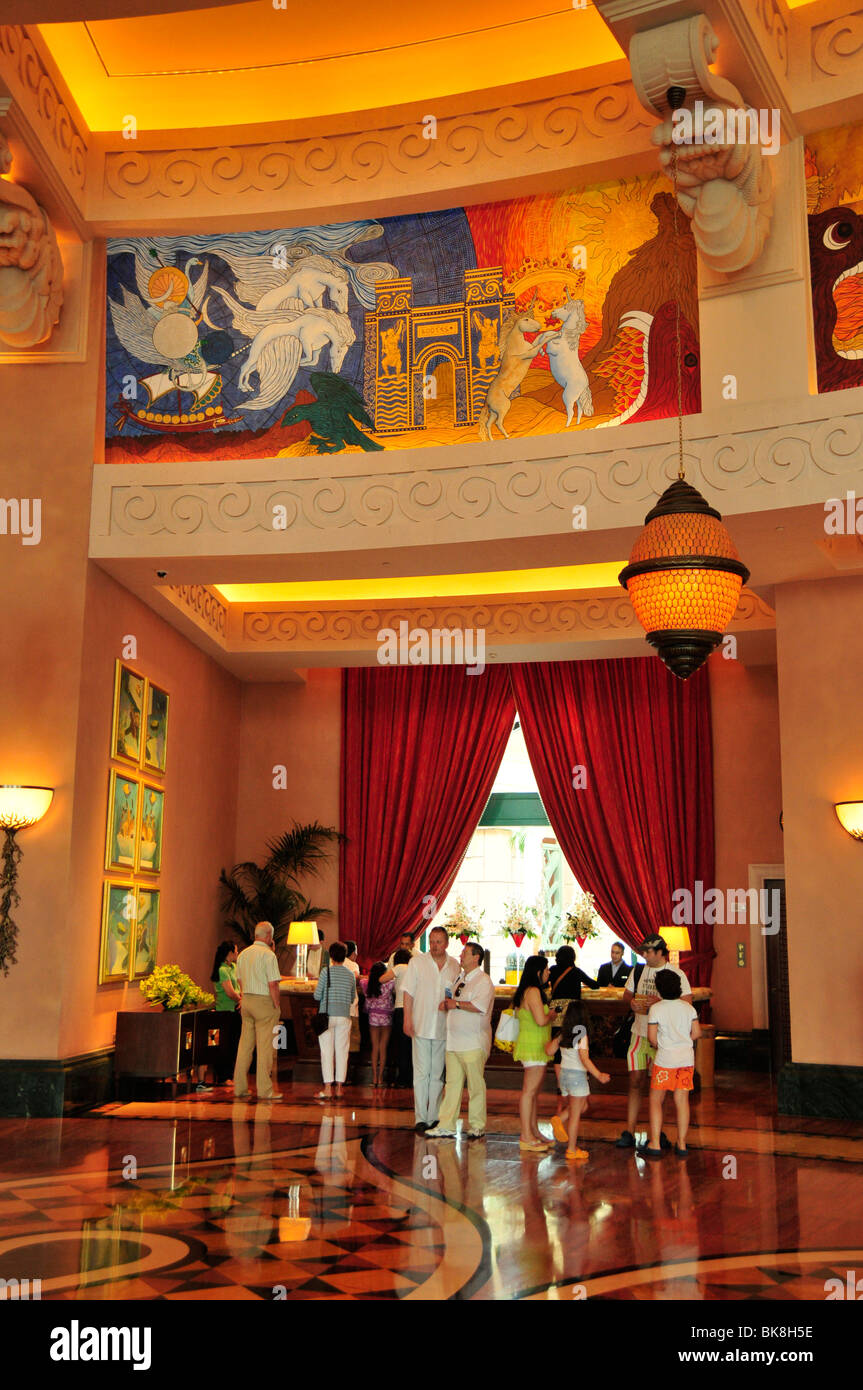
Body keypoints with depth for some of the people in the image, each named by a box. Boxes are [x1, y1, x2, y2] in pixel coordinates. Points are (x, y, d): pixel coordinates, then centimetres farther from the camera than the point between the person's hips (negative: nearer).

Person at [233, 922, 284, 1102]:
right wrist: (277, 1005, -8)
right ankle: (264, 1090, -2)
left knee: (245, 1045, 10)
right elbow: (273, 984, -15)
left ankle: (239, 1088, 14)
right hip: (264, 1001, -7)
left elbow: (240, 981, 15)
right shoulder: (268, 954, -12)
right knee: (265, 1046, -3)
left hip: (247, 1000, 7)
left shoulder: (243, 954, 11)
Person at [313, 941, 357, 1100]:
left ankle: (328, 1088, -4)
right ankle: (339, 1087, 9)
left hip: (327, 1014, -3)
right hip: (344, 1015, 3)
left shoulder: (327, 971, -5)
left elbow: (317, 995, -5)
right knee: (342, 1052, 7)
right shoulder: (351, 974, 5)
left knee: (327, 1052, -1)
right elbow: (353, 999, 12)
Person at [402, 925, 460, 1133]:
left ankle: (434, 1117, 14)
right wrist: (407, 1018, -7)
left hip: (444, 1028, 2)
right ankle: (420, 1118, 2)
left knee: (438, 1075, 7)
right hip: (421, 1027, -2)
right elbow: (408, 992, 0)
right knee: (422, 1073, -3)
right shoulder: (417, 961, 1)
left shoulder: (454, 966, 7)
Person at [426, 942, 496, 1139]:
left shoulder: (483, 980, -8)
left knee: (475, 1085, 0)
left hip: (473, 1043, -8)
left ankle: (477, 1126, 10)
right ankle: (446, 1126, 7)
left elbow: (480, 1007, -21)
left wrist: (455, 1004, -13)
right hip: (454, 1041, 8)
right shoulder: (461, 979, 19)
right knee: (452, 1083, 6)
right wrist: (447, 1004, 7)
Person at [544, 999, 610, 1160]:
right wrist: (599, 1075, -19)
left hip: (564, 1073, 6)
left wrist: (549, 1041, 29)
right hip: (577, 1075, -6)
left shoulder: (562, 1035, 4)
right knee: (575, 1115, -1)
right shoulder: (581, 1034, -13)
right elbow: (584, 1059, -19)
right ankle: (572, 1150, 2)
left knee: (573, 1112, 17)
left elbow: (550, 1051, 8)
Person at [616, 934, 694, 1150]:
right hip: (639, 1033, 4)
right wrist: (631, 1001, -6)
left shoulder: (676, 974, -5)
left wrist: (660, 1002, -22)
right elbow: (626, 994, 18)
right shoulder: (638, 970, 10)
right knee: (635, 1082, 3)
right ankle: (628, 1133, 5)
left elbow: (687, 1002, -10)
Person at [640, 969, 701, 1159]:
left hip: (666, 1059, -4)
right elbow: (696, 1033, 5)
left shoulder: (656, 1008, -7)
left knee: (656, 1100, 6)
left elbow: (652, 1037, -8)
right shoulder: (688, 1007, 5)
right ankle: (681, 1145, 9)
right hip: (687, 1058, 4)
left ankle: (655, 1145, 4)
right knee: (682, 1100, 7)